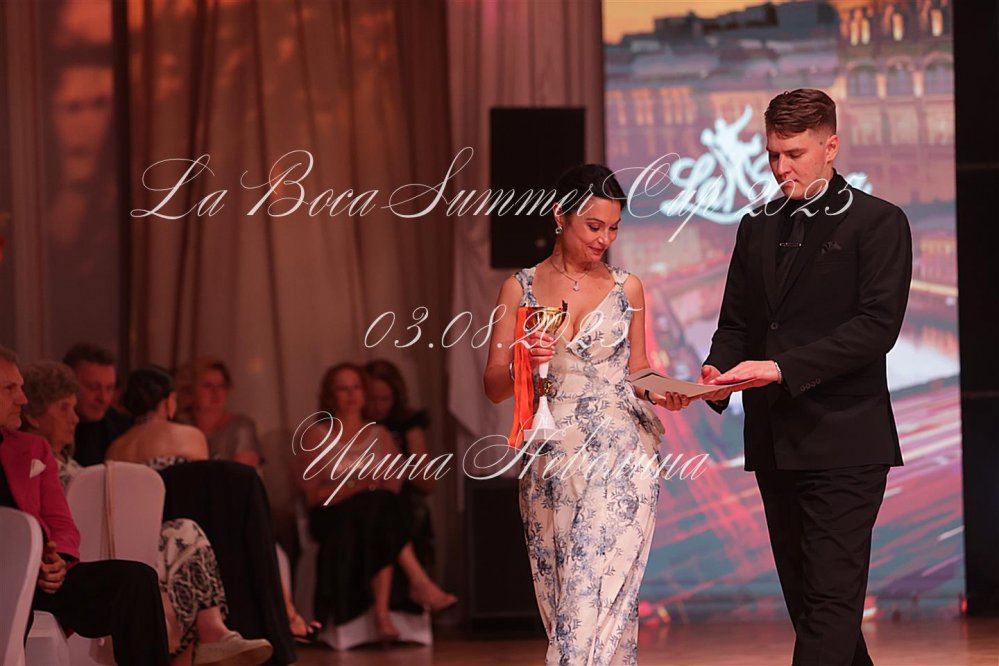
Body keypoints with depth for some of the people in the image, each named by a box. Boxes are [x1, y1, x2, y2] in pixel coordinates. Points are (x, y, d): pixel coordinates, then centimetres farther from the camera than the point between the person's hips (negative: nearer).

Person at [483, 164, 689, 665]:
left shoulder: (626, 289, 8)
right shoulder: (520, 289, 6)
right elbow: (495, 388, 6)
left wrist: (663, 395, -6)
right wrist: (521, 363, -15)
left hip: (619, 458, -1)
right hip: (550, 460, 1)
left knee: (601, 594, -12)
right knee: (559, 596, 3)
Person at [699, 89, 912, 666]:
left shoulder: (878, 223, -3)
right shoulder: (759, 228, 16)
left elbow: (877, 325, -14)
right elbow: (737, 322, 17)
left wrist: (782, 368, -21)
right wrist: (719, 373, -6)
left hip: (843, 440, -7)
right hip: (775, 443, 7)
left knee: (831, 597, -11)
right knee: (803, 592, 10)